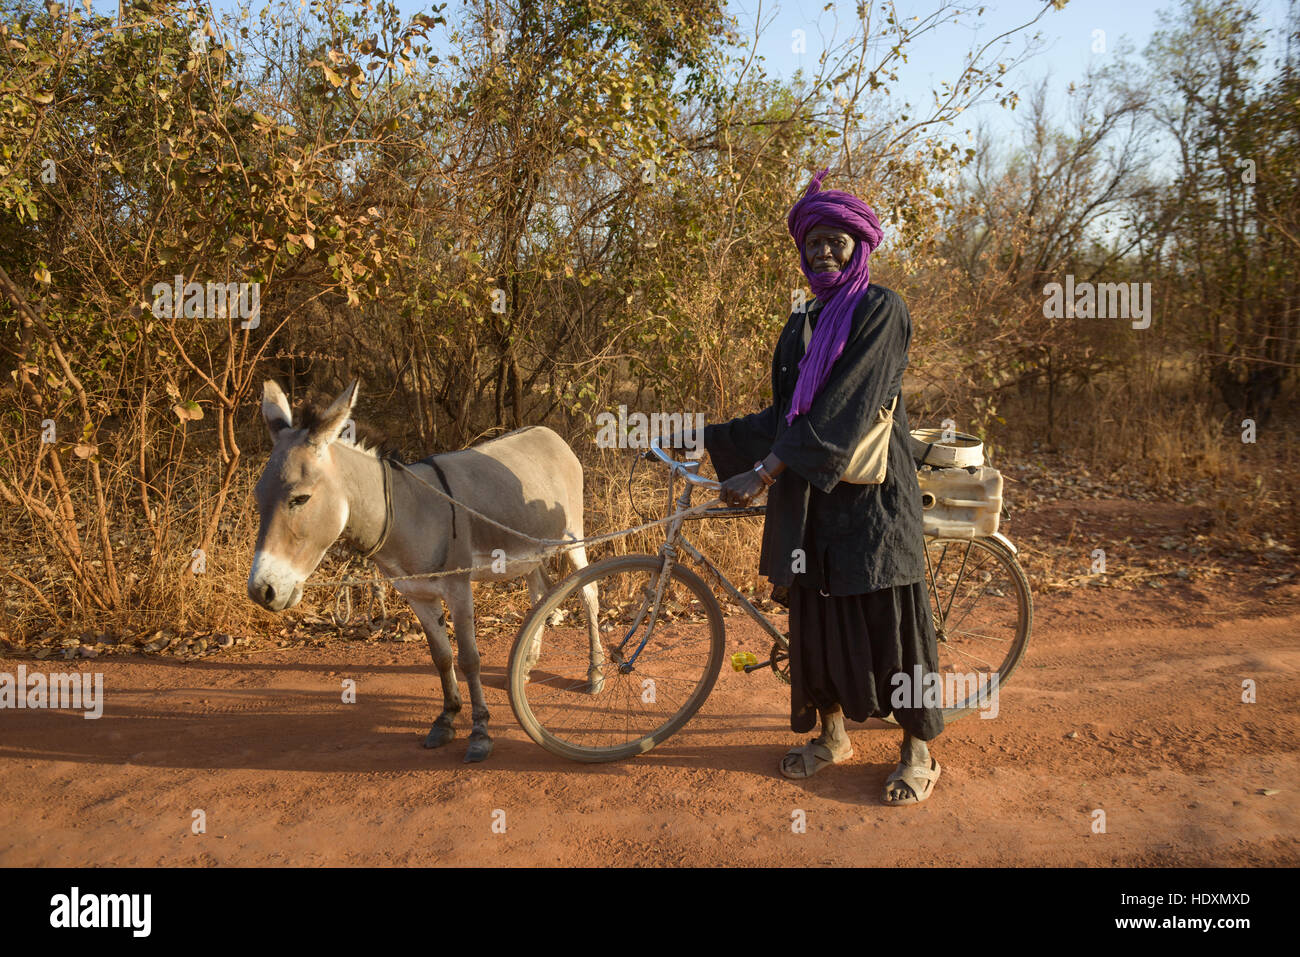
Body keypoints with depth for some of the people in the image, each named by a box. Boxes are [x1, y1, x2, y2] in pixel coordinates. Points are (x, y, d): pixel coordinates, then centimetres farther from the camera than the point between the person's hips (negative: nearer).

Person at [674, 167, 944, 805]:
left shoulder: (880, 310, -8)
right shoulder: (800, 325, 14)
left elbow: (842, 409, -19)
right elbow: (785, 413, 13)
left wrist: (763, 473, -24)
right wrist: (707, 441, 6)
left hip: (871, 489, -6)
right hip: (807, 491, 6)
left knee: (888, 613, 1)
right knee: (815, 611, 10)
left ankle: (918, 751, 17)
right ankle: (832, 734, 27)